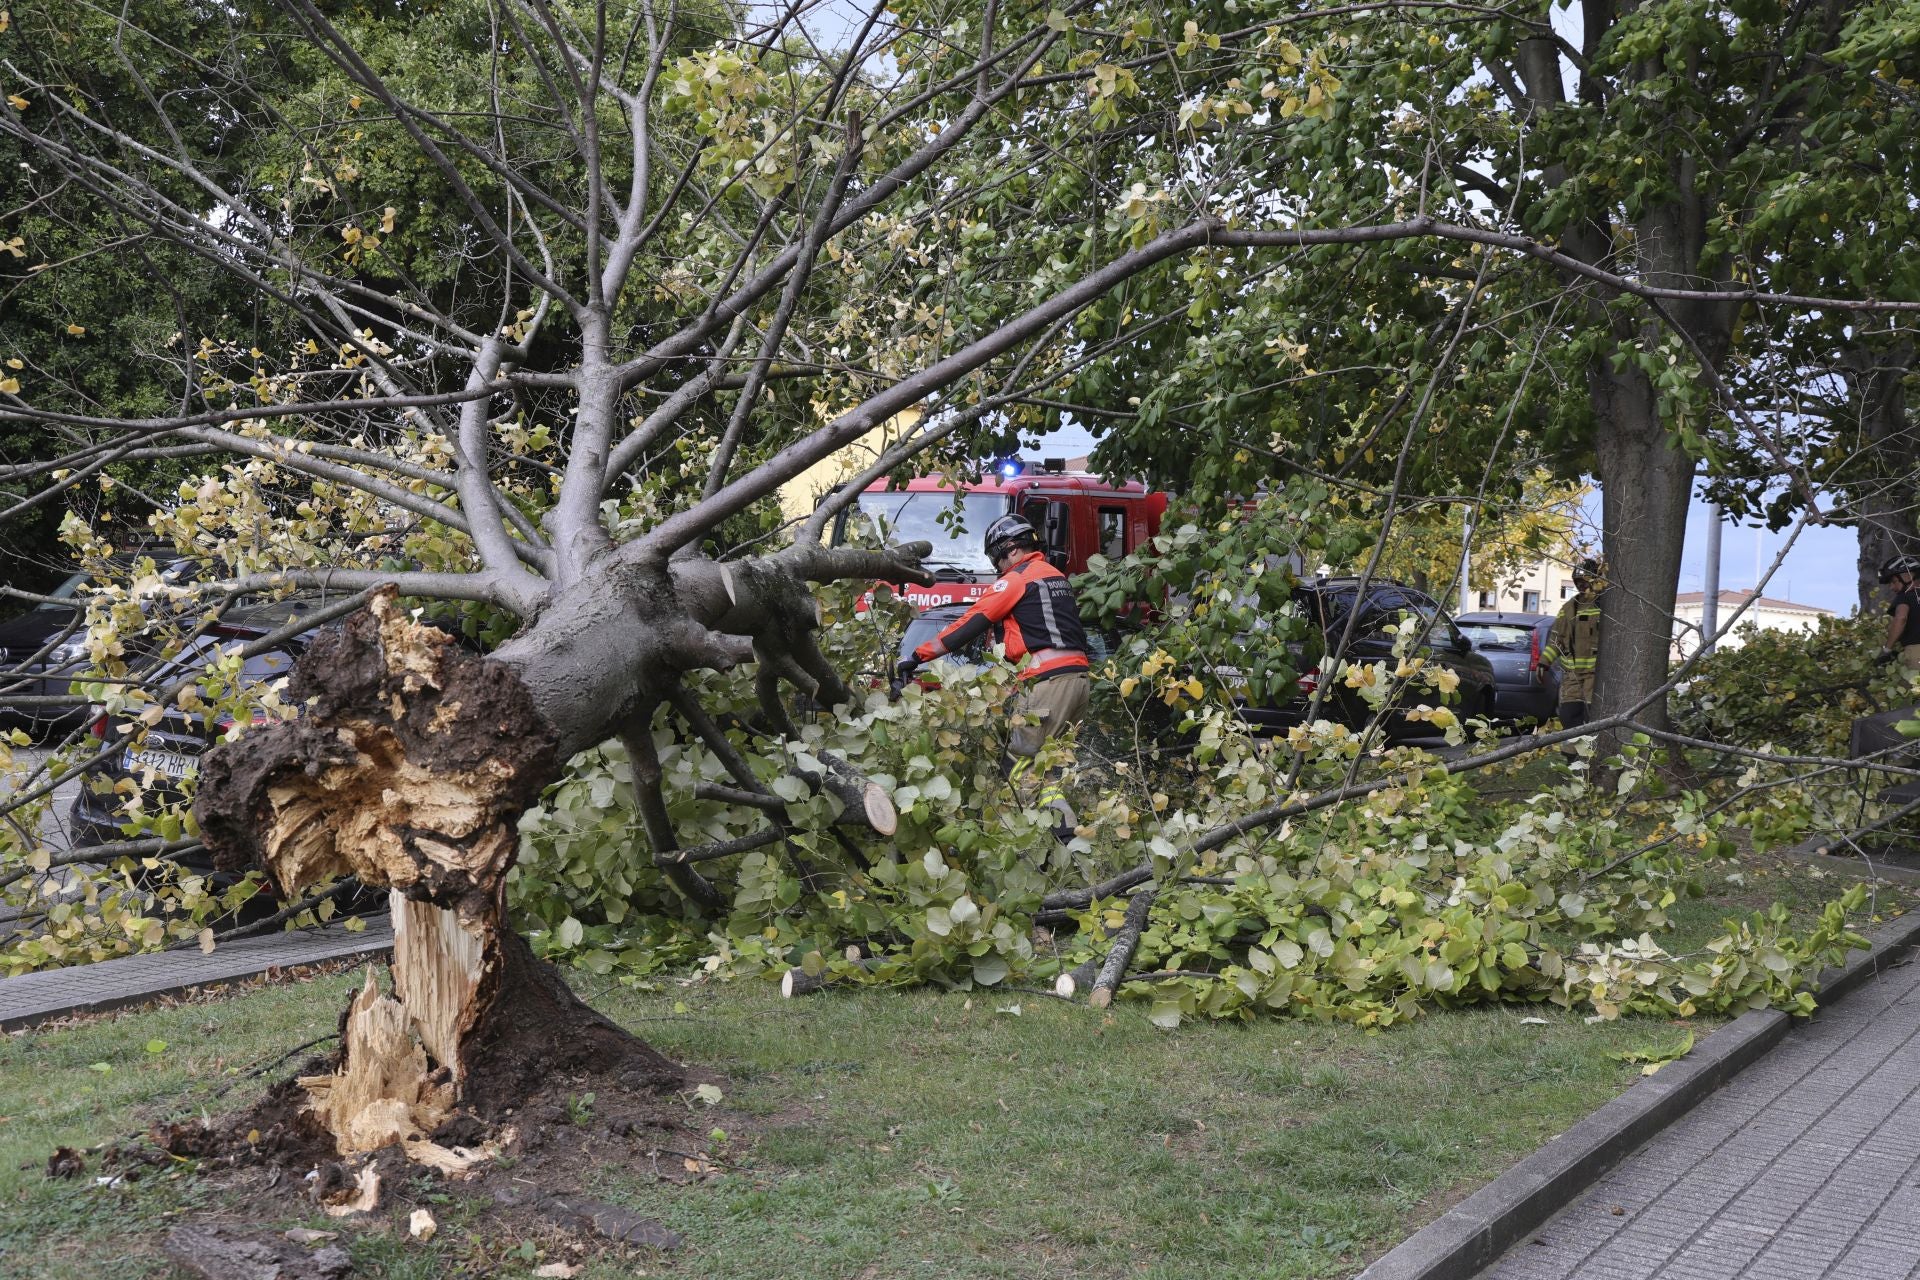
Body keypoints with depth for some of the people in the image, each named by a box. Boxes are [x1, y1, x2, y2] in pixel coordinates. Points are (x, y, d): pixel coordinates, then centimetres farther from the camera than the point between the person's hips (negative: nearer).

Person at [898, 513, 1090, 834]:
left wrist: (918, 656, 0)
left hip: (1048, 680, -9)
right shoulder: (1056, 576, 23)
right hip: (1080, 676, 9)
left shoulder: (1016, 579, -2)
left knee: (1018, 760, -6)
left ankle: (1063, 830, -18)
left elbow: (970, 625, -3)